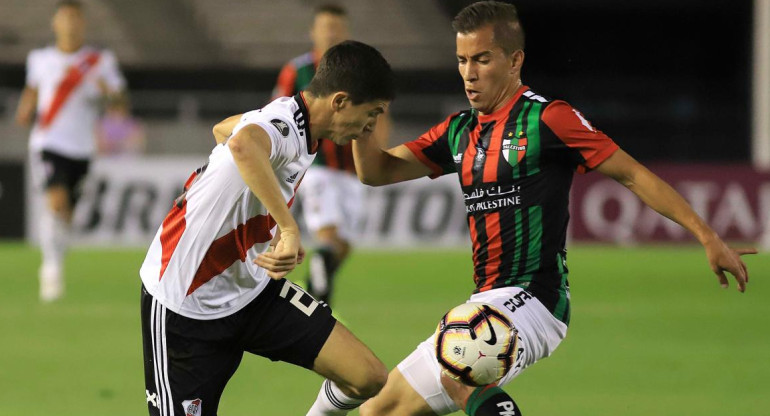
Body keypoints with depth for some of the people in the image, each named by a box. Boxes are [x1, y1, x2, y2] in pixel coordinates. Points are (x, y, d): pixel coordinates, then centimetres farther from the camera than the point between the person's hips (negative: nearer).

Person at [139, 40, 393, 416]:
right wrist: (289, 229, -53)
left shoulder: (285, 116, 1)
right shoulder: (282, 127, -27)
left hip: (253, 287, 9)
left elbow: (223, 128, 23)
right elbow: (244, 144, -54)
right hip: (186, 306, -9)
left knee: (367, 378, -5)